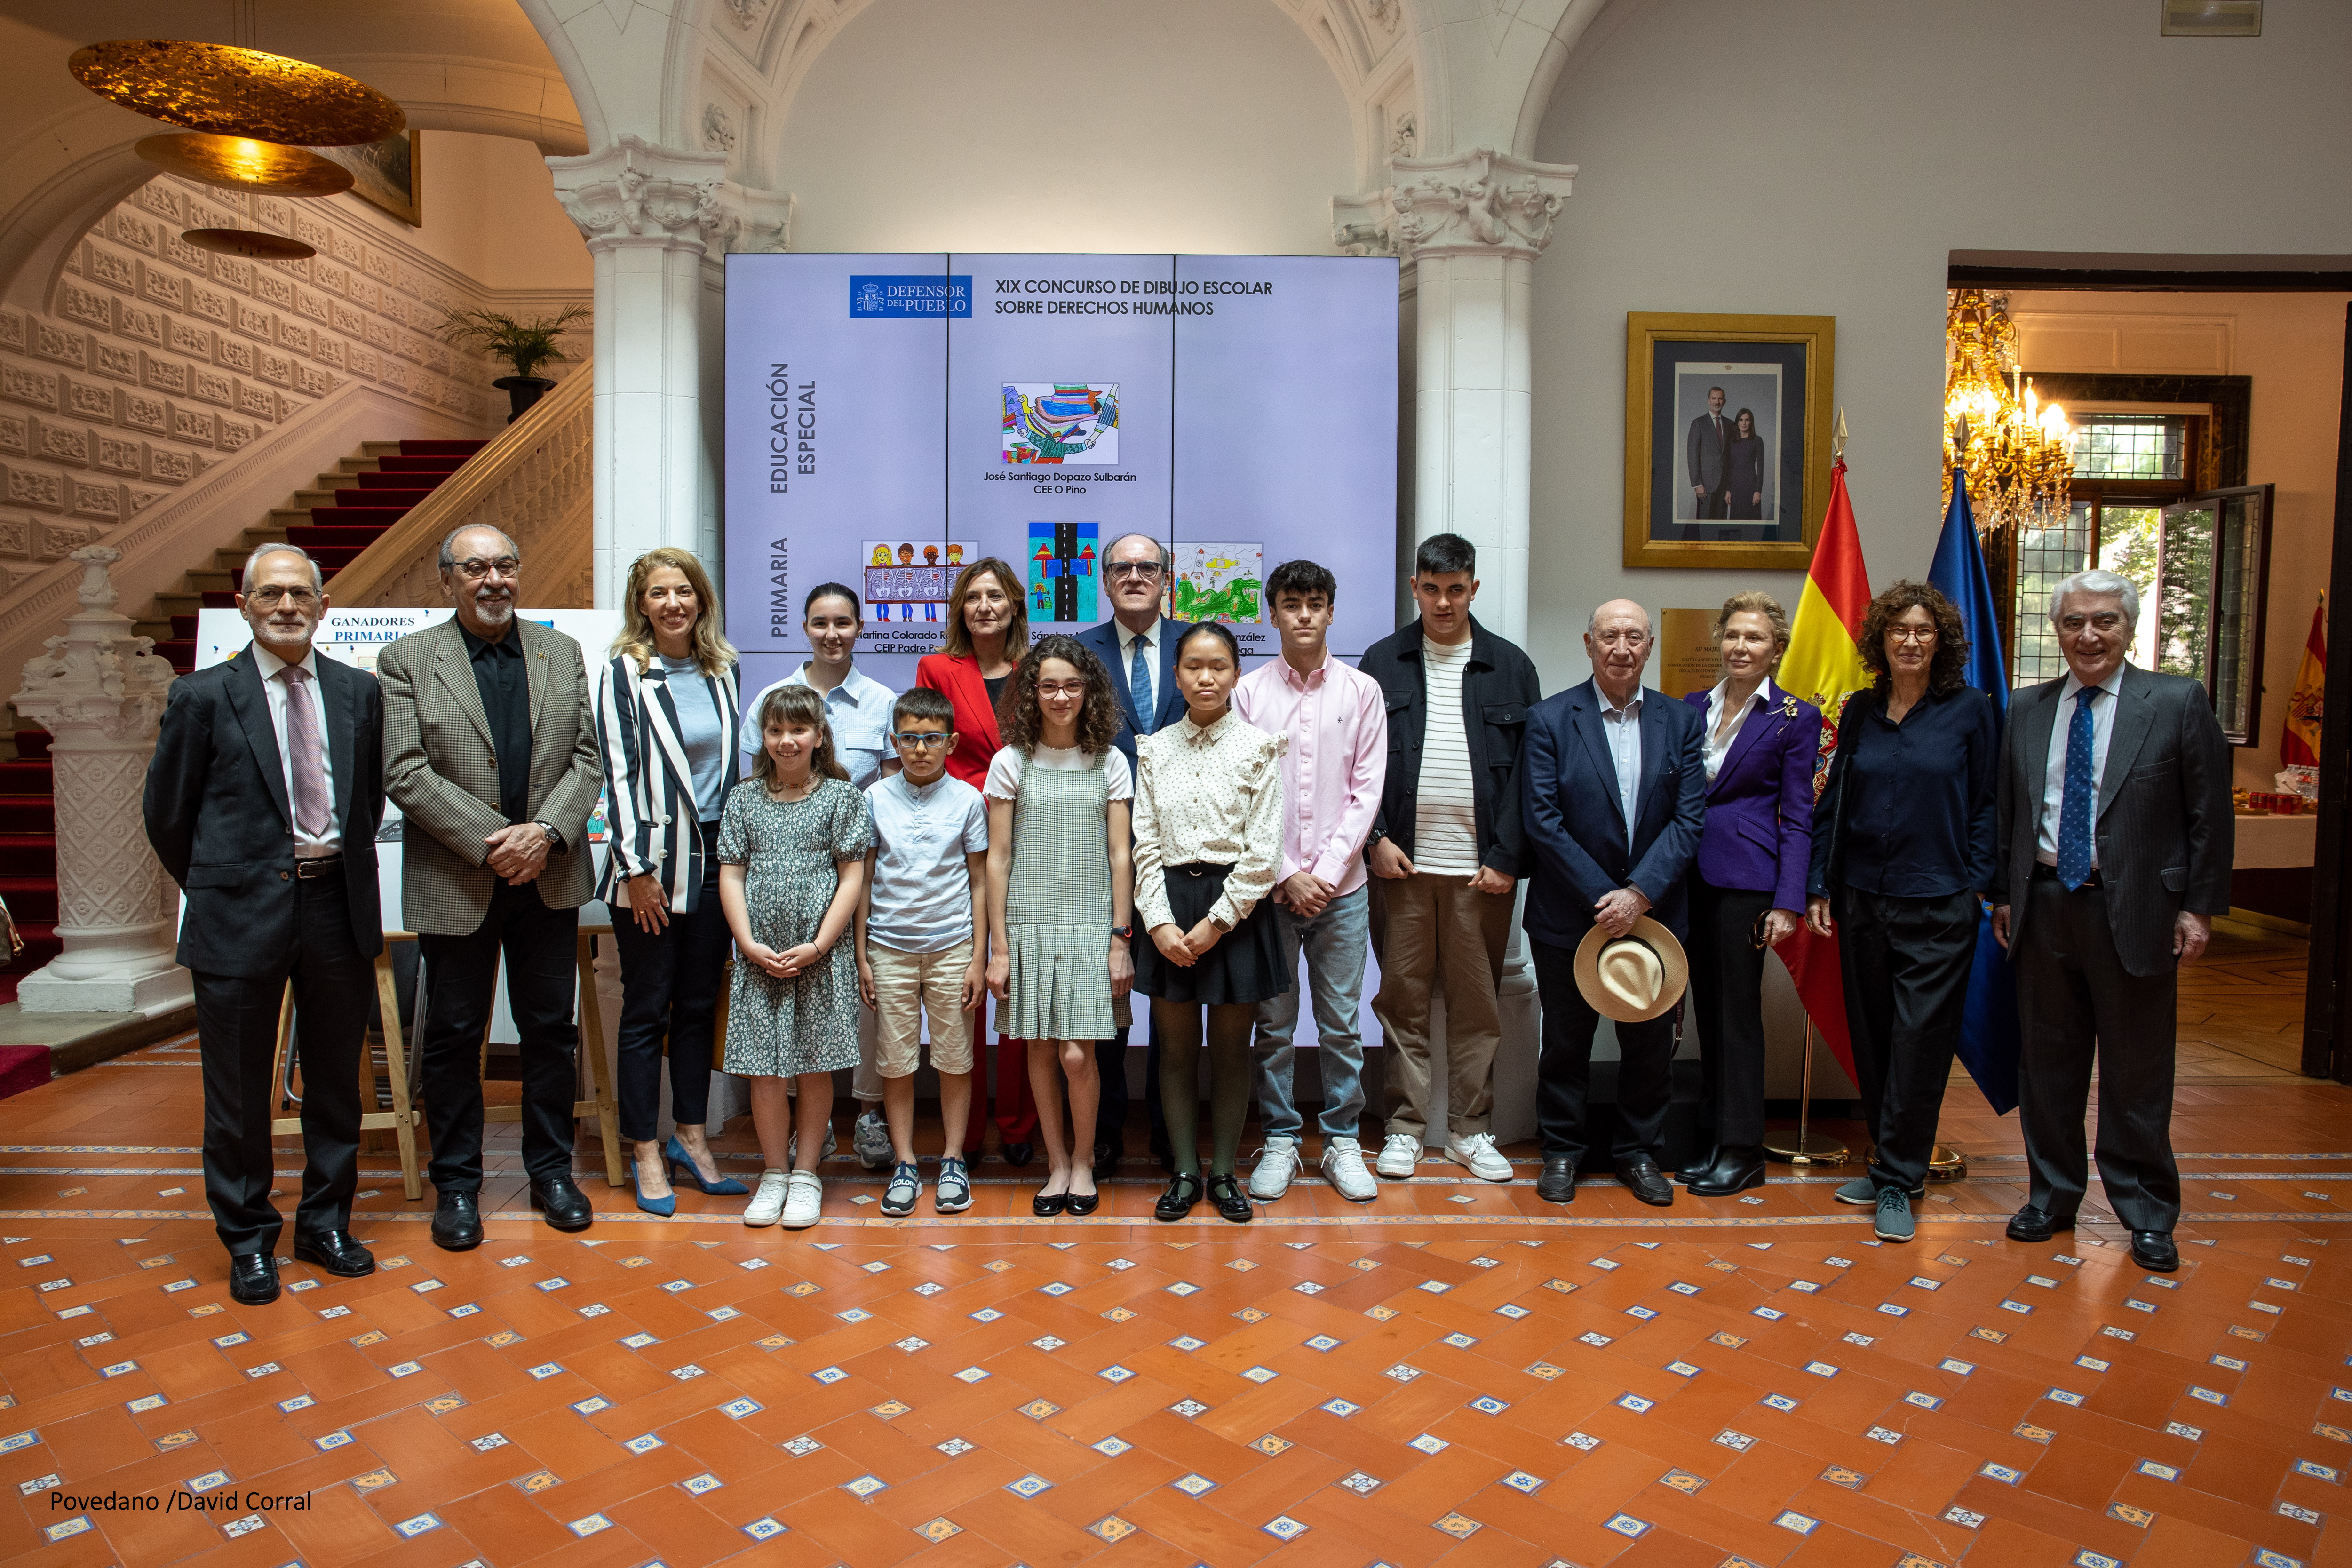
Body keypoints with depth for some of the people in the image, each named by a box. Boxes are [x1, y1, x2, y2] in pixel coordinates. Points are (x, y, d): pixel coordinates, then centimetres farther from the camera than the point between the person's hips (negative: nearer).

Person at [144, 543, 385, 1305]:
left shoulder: (360, 692, 5)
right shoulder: (203, 697, -3)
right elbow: (166, 813, 4)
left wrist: (343, 868, 11)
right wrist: (217, 889, 8)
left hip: (338, 905, 3)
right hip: (241, 916, -3)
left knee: (336, 1079, 13)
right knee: (238, 1091, 7)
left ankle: (325, 1223, 30)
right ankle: (248, 1241, 23)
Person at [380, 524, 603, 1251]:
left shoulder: (562, 653, 8)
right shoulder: (406, 660, -1)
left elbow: (587, 759, 4)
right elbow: (405, 772, -10)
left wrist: (547, 832, -12)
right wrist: (490, 841, -16)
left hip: (549, 879, 3)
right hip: (454, 883, -2)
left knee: (551, 1028, 10)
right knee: (454, 1036, 7)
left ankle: (551, 1170, 25)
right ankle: (456, 1184, 22)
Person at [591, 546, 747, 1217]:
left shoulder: (722, 672, 9)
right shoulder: (623, 673, -5)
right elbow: (618, 773, -9)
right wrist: (636, 867, -13)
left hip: (714, 856, 5)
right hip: (651, 860, -4)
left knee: (700, 1004, 11)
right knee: (647, 1010, 4)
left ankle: (691, 1138, 24)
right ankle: (648, 1155, 13)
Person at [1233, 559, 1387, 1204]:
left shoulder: (1362, 691, 4)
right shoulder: (1249, 692, 2)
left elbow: (1367, 790, 1)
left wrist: (1327, 871, -8)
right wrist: (1286, 875, -8)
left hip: (1341, 886, 1)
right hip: (1269, 885, 0)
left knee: (1341, 1024, 6)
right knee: (1274, 1023, 6)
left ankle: (1342, 1142, 19)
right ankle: (1280, 1141, 19)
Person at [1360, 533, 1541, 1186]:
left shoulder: (1510, 666, 6)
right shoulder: (1382, 662, 6)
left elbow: (1527, 770, 3)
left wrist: (1506, 858, -4)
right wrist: (1376, 838, -6)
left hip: (1482, 867, 0)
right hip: (1401, 862, 0)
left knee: (1478, 1003, 7)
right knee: (1403, 999, 5)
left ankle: (1471, 1130, 19)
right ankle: (1404, 1127, 16)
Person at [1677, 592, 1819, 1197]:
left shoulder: (1795, 717, -1)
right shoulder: (1692, 707, 12)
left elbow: (1797, 817, -3)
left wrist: (1789, 903, -10)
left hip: (1745, 878, -5)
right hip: (1690, 875, 5)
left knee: (1738, 1011, -2)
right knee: (1706, 1007, 10)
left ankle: (1741, 1150, 8)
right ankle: (1713, 1139, 20)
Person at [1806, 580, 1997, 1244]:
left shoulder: (1969, 709, -2)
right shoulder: (1860, 711, 7)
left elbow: (1986, 804, 0)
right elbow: (1832, 802, 10)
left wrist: (1976, 885, -8)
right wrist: (1818, 885, 5)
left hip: (1937, 904, -4)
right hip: (1862, 899, 4)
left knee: (1919, 1040, -2)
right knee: (1870, 1037, 10)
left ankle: (1899, 1180, 9)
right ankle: (1892, 1162, 25)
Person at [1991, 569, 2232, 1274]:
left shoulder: (2178, 703, -3)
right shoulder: (2025, 709, 7)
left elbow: (2210, 815, -3)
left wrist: (2200, 908, -6)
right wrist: (2004, 894, 9)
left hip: (2134, 910, -3)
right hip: (2044, 906, 3)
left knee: (2137, 1074, 6)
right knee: (2048, 1063, 12)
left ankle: (2147, 1215, 22)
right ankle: (2053, 1196, 27)